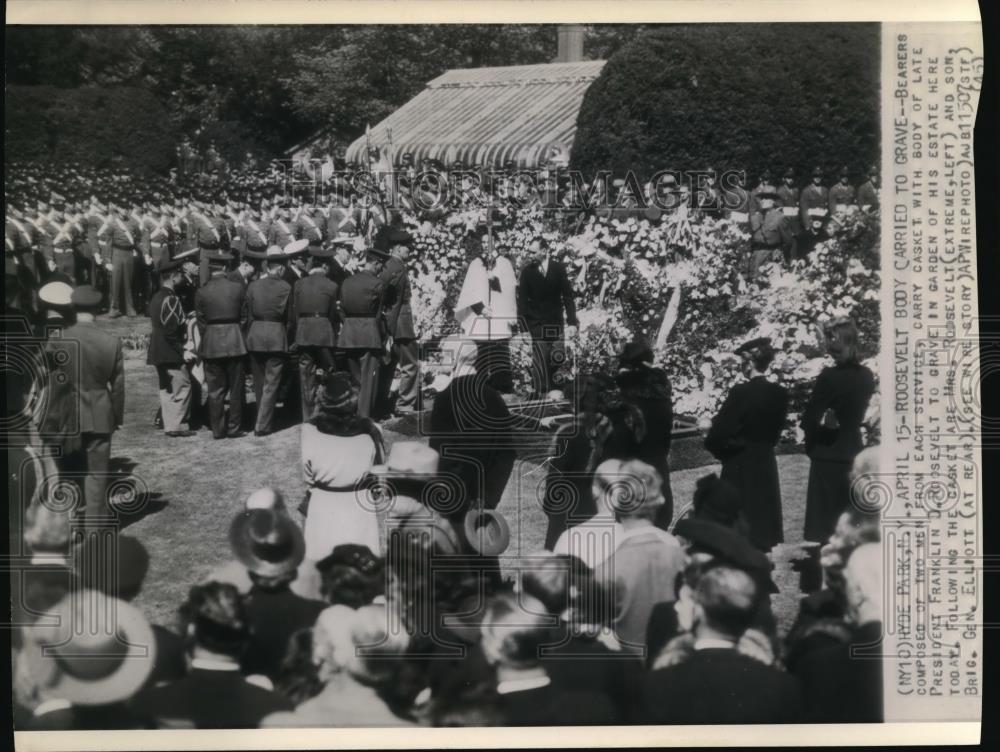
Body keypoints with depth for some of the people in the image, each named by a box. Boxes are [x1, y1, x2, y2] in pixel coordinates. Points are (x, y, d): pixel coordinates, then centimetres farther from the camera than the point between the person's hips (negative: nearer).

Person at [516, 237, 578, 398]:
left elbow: (568, 295, -1)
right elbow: (522, 299, -1)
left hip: (555, 323, 1)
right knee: (540, 362, -8)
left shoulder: (558, 268, 0)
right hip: (536, 323, -1)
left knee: (556, 359, 0)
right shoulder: (527, 271, 0)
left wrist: (572, 322, -8)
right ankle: (540, 395, -2)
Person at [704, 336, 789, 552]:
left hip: (740, 469, -6)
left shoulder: (741, 392, -17)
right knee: (765, 523, 14)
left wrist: (725, 452, 0)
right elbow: (775, 433, 10)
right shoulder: (780, 394, 1)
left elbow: (716, 437, -18)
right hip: (766, 465, 6)